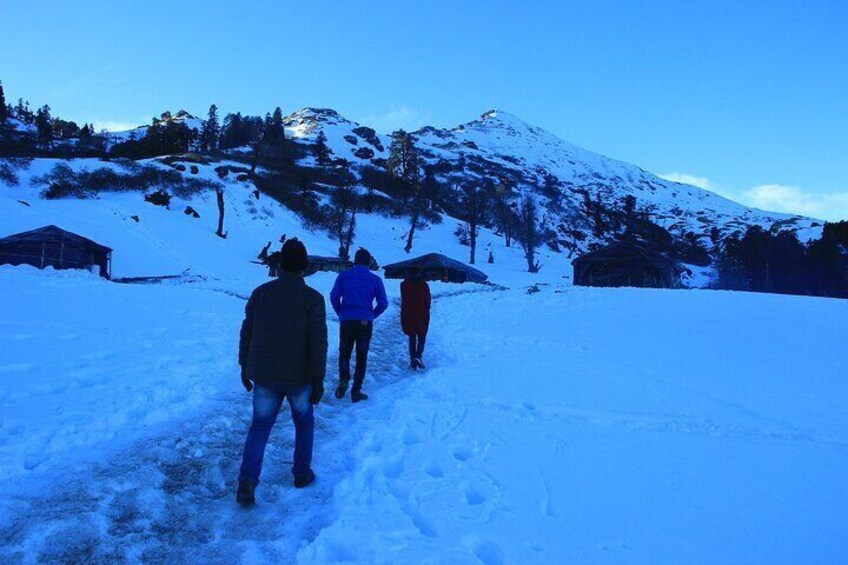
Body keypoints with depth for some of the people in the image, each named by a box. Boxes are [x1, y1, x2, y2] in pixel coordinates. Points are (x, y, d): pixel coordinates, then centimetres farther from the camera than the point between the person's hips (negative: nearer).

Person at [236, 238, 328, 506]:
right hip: (299, 377, -2)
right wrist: (318, 379, -8)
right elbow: (318, 341, -13)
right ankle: (302, 473, 29)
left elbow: (246, 333, 5)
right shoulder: (313, 298, -10)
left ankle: (248, 479, -1)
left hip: (264, 375, 2)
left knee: (260, 426, 13)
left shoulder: (260, 292, 0)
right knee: (304, 422, 20)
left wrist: (245, 367, 15)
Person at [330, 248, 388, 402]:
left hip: (347, 321, 0)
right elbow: (383, 303, 0)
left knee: (344, 353, 16)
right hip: (365, 323, 0)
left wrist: (341, 313, 9)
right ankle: (356, 391, 9)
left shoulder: (344, 276, 2)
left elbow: (334, 297, -4)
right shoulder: (375, 279, 4)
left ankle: (344, 380, -5)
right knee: (361, 357, 9)